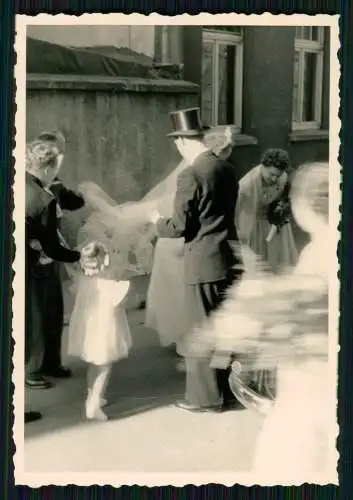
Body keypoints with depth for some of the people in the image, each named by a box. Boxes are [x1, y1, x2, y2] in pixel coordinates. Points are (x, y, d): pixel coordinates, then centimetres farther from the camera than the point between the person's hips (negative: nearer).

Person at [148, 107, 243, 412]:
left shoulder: (191, 175, -17)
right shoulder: (227, 169, 6)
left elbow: (179, 227, -14)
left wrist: (157, 221, 6)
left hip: (204, 263, -7)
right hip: (230, 258, 7)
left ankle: (206, 397, 12)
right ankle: (228, 389, 27)